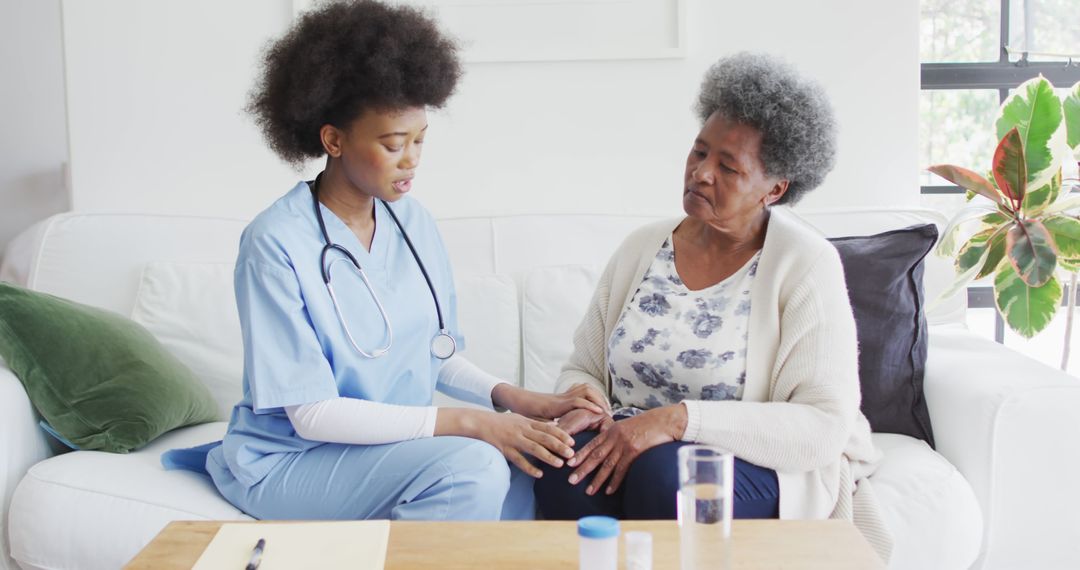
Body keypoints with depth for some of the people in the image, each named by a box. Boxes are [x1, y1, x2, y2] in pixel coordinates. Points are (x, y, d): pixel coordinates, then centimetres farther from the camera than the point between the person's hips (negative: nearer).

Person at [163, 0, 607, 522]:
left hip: (396, 443, 6)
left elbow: (438, 355, 9)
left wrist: (514, 399, -11)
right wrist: (469, 424, -25)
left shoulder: (413, 223, 1)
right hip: (289, 460, -6)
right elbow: (311, 414, -20)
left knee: (526, 469, -19)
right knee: (470, 466, -29)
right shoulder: (276, 244, -18)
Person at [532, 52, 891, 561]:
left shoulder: (806, 264, -8)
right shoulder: (642, 247, 8)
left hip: (764, 468, -3)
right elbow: (582, 370, 14)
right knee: (564, 465, -30)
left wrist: (678, 419, -25)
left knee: (663, 471, -36)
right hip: (636, 453, 4)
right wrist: (581, 406, -11)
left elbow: (823, 428, -17)